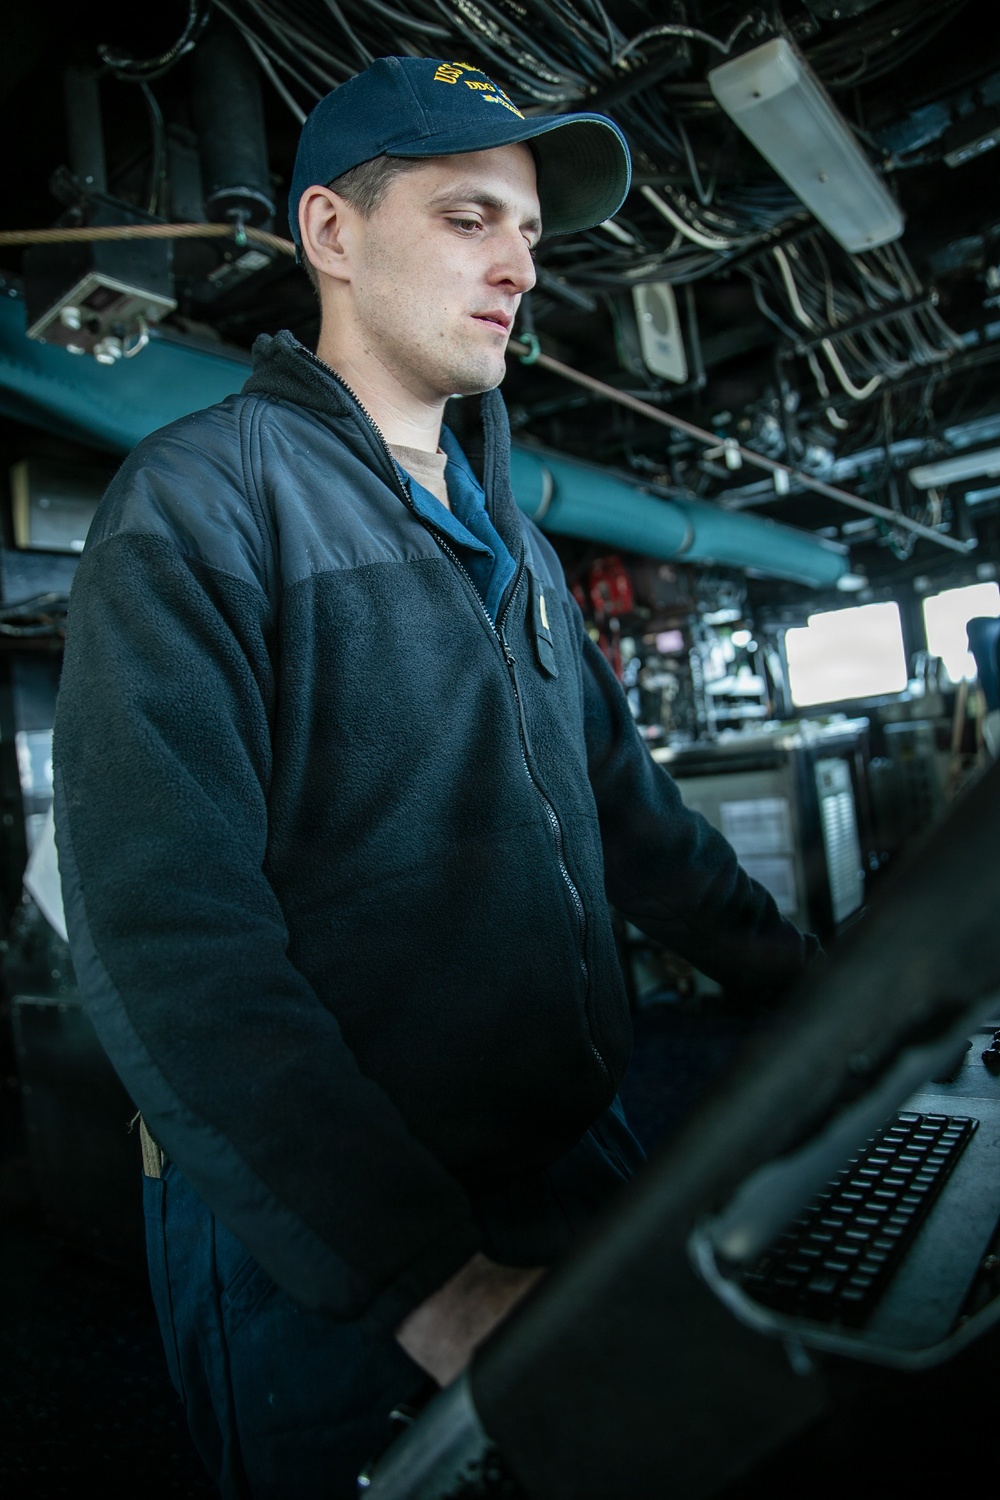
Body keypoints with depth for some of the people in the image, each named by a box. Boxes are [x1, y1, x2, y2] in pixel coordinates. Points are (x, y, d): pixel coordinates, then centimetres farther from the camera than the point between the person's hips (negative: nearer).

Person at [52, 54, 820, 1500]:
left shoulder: (511, 533, 11)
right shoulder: (199, 502, -14)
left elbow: (625, 800, 13)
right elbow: (167, 943, -23)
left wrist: (812, 991, 6)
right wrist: (430, 1281, -25)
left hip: (581, 1162, 8)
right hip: (324, 1265, -7)